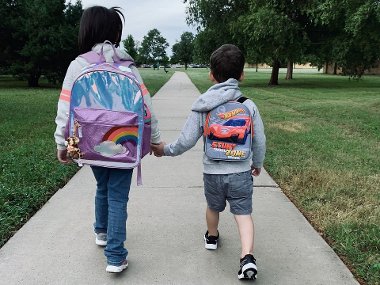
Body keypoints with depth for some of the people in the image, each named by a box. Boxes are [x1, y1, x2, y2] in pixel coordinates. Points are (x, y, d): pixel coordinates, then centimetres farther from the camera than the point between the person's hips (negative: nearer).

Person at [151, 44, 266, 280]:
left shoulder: (202, 108, -10)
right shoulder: (249, 105, -7)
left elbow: (186, 141, -10)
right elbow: (260, 140, 0)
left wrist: (165, 150, 8)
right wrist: (258, 163, 17)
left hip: (212, 172, 1)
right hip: (241, 172, -1)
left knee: (213, 207, 25)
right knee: (243, 213, 7)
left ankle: (212, 237, 50)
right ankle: (247, 258, -7)